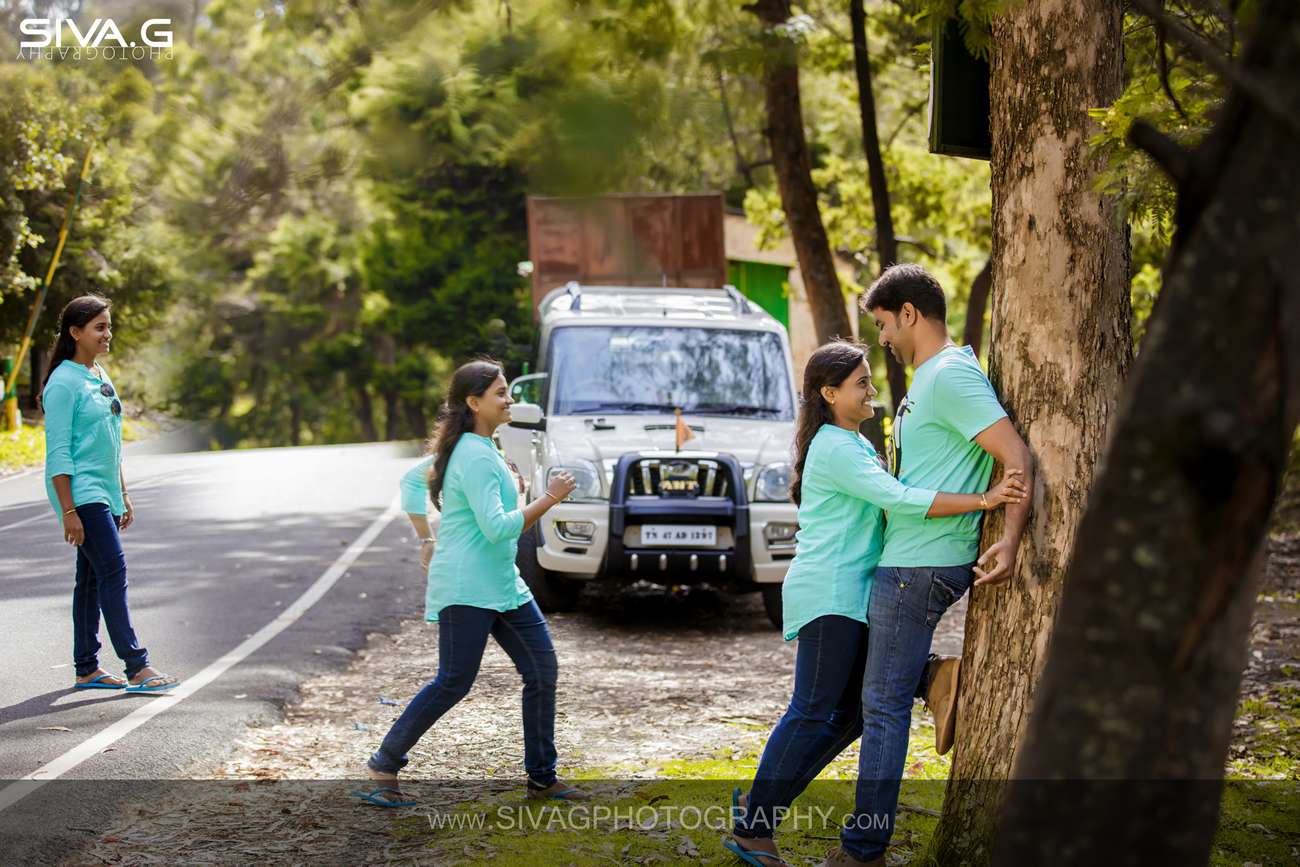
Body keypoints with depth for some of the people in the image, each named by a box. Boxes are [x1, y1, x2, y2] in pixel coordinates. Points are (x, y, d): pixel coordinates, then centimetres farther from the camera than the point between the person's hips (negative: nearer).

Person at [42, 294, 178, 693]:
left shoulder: (100, 377, 15)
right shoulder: (63, 383, -12)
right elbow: (58, 453, -15)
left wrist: (123, 496, 21)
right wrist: (68, 511, -18)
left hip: (104, 494, 9)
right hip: (81, 494, -9)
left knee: (93, 578, 11)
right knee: (113, 570, -14)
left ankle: (87, 669, 16)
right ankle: (136, 667, -15)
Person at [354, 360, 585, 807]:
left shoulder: (471, 449, 13)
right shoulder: (477, 458, -18)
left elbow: (411, 478, 23)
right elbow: (496, 528, -24)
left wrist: (427, 539, 22)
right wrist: (549, 498, -19)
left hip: (504, 585, 10)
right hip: (467, 589, -10)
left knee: (542, 670, 6)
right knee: (454, 682, -7)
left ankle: (541, 777, 14)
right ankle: (384, 766, 6)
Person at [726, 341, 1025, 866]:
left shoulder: (853, 445, 20)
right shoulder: (835, 449, -14)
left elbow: (883, 503, 25)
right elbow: (899, 501, -24)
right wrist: (982, 501, -29)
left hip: (852, 597, 10)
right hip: (829, 594, -10)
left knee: (850, 714, 10)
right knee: (813, 713, -9)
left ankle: (761, 803, 15)